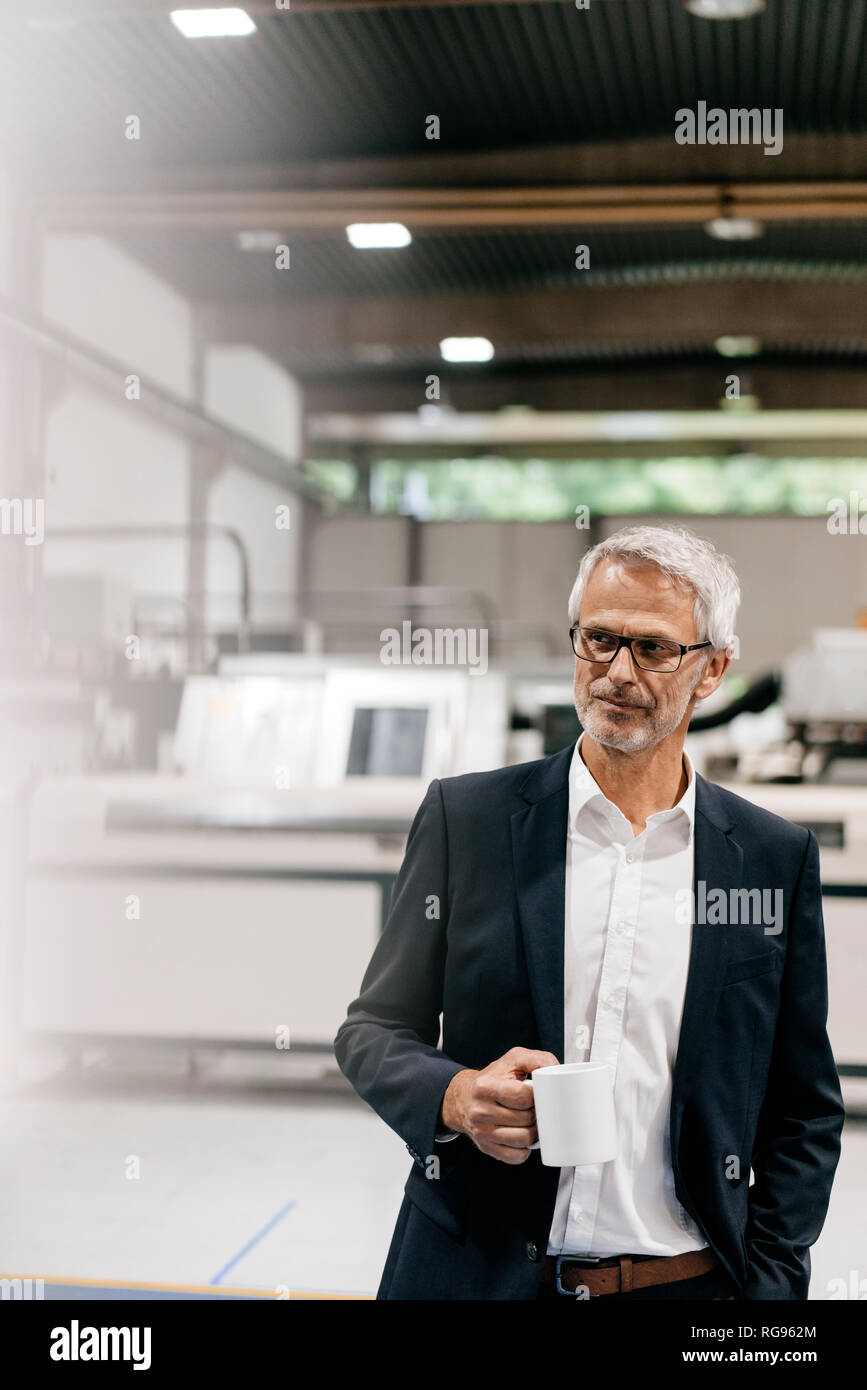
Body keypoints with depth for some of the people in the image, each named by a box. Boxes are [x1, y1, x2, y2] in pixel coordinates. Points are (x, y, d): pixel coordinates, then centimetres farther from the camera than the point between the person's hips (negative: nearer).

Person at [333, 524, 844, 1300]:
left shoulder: (779, 859, 1)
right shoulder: (467, 818, -2)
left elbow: (805, 1113, 6)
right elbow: (374, 1030, 3)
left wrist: (769, 1281, -3)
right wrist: (454, 1097, -16)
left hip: (683, 1285, 1)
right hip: (475, 1274, 0)